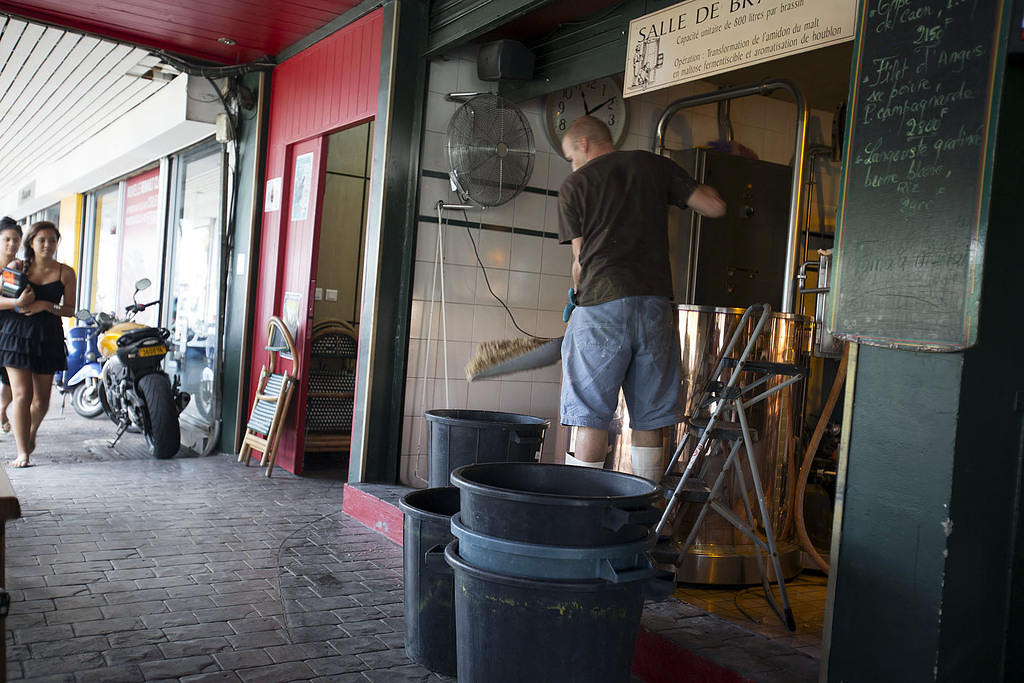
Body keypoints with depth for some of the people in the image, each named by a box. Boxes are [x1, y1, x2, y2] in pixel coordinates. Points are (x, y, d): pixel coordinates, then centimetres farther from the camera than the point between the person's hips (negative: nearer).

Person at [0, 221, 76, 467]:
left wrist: (46, 306, -11)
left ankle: (31, 433, 37)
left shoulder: (65, 273, 5)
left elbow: (70, 309, 6)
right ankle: (22, 452, -3)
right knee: (22, 394, -9)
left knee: (42, 399, 6)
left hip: (48, 336, 1)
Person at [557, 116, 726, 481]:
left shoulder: (575, 186, 8)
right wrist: (692, 185, 31)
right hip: (655, 303, 3)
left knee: (590, 418, 1)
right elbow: (715, 207, 10)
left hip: (602, 305, -3)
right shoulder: (656, 167, 14)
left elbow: (581, 260, 8)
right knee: (649, 422, 10)